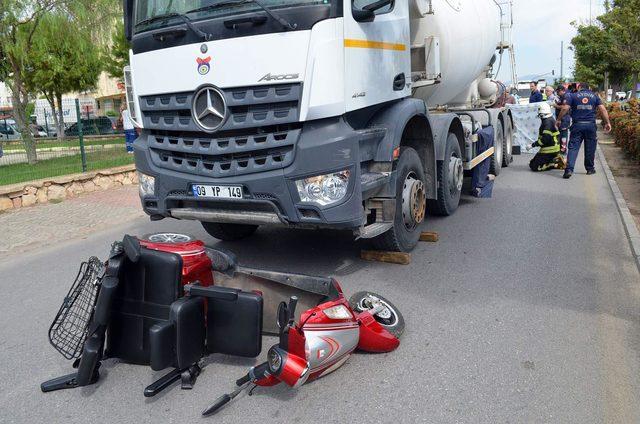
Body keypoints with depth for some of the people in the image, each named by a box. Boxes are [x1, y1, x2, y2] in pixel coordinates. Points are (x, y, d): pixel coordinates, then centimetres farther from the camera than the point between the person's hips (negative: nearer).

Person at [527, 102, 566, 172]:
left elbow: (545, 139, -26)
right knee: (532, 163, 14)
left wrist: (532, 145, -22)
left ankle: (556, 163, -9)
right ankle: (556, 159, 9)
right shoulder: (551, 120, 13)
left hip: (549, 150, -10)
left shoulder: (548, 122, -19)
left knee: (534, 167, -13)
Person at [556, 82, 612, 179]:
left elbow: (565, 108, -3)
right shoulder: (594, 96, 12)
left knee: (573, 147, -4)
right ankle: (590, 169, 22)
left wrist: (559, 120, 8)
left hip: (577, 125, -1)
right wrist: (607, 123, 4)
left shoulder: (573, 96, 7)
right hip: (591, 125, 2)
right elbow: (602, 109, 3)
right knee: (590, 148, 13)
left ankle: (569, 169, -18)